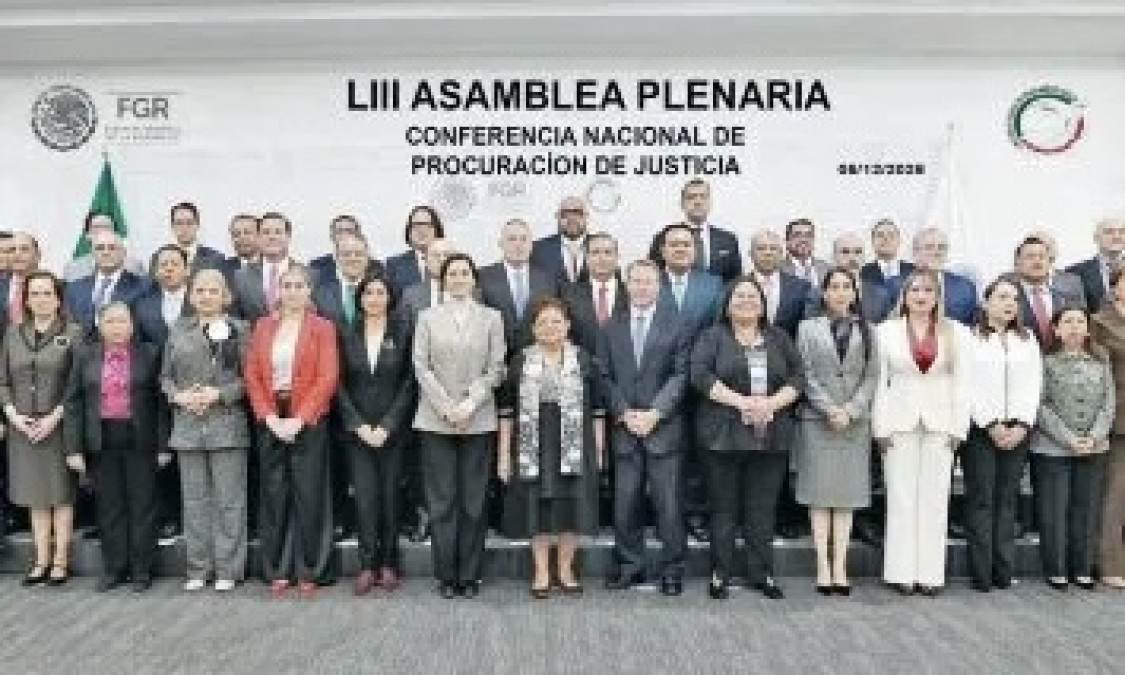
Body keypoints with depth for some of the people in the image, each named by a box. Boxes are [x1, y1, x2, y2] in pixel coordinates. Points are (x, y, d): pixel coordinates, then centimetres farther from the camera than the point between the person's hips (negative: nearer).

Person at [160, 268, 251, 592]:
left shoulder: (239, 329, 2)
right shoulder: (178, 331, 13)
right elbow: (165, 376, 14)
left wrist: (219, 394, -13)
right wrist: (179, 395, -4)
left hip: (228, 425, -3)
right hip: (187, 426, 3)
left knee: (229, 500, 0)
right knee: (195, 500, 8)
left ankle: (228, 570, 9)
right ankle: (198, 569, 17)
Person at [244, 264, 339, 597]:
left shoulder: (322, 327, 1)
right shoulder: (262, 326, 10)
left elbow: (328, 378, -8)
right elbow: (252, 376, 5)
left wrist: (298, 420, -14)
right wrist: (270, 418, -7)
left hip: (308, 421, -3)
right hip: (270, 421, 3)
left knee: (309, 496, -1)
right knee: (274, 496, 7)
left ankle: (309, 571, 10)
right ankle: (277, 571, 16)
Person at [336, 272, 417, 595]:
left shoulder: (403, 332, 1)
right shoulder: (347, 335, 7)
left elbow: (409, 383, -3)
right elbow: (341, 384, 5)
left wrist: (387, 425, -9)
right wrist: (358, 425, -6)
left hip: (393, 430, -1)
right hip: (357, 430, 1)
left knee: (390, 494, 2)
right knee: (365, 496, -3)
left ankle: (389, 563, 13)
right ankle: (368, 565, 4)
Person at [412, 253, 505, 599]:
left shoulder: (491, 318, 9)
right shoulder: (428, 317, 9)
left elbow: (496, 369, 4)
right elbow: (421, 366, 2)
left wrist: (469, 405, -8)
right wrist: (447, 407, -8)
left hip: (478, 421, 0)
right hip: (436, 420, 0)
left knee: (473, 499, 2)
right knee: (441, 499, 1)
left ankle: (470, 576, 10)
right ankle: (446, 576, 9)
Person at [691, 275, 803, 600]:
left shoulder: (779, 339, 14)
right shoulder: (713, 337, 4)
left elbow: (798, 378, 8)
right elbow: (700, 375, -8)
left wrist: (772, 403, -10)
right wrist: (740, 401, -16)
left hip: (771, 437, 3)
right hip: (724, 435, -2)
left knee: (764, 509, 6)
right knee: (724, 508, 3)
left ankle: (762, 573, 16)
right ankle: (720, 574, 11)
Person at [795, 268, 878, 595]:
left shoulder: (866, 330, 11)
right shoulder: (808, 328, 6)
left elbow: (871, 376, 4)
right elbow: (806, 375, -1)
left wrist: (850, 410, -9)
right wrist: (829, 409, -11)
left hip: (855, 421, 2)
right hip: (817, 420, -1)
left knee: (848, 494, 2)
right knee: (820, 493, -1)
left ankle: (840, 566, 5)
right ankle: (823, 566, 2)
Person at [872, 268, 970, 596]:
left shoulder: (954, 333, 8)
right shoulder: (886, 331, 5)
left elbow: (961, 382, 5)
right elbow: (880, 381, 2)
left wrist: (959, 427, -2)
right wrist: (881, 426, -4)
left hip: (940, 424, 1)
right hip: (900, 422, -1)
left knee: (935, 499, 3)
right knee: (901, 498, 1)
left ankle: (930, 573, 10)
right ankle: (902, 572, 8)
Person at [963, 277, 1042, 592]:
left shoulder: (1028, 340, 15)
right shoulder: (971, 338, 2)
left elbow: (1033, 385, 7)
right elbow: (970, 387, -4)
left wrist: (1020, 426, -4)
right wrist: (992, 425, -9)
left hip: (1018, 431, 4)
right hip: (980, 429, -3)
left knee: (1008, 499, 4)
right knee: (981, 499, -3)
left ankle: (1004, 571, 7)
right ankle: (981, 573, -1)